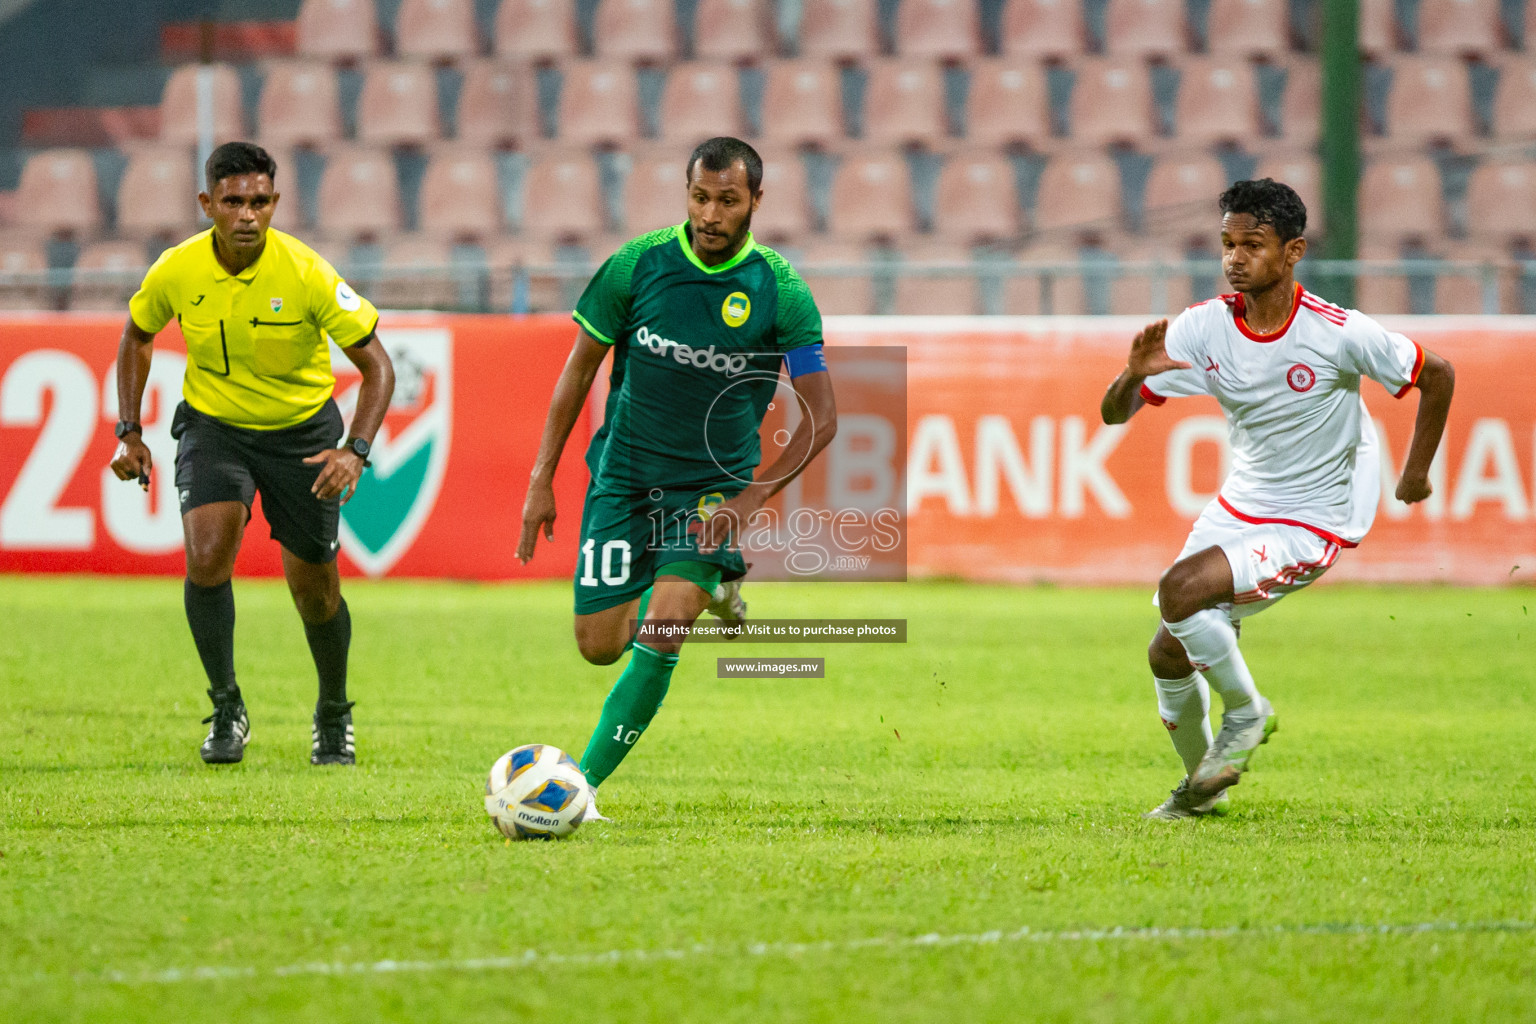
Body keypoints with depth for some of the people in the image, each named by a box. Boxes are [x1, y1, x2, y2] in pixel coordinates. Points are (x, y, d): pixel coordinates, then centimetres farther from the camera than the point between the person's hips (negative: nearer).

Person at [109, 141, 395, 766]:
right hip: (213, 427, 1)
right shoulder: (176, 271, -16)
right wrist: (130, 432, 2)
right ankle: (226, 709, -7)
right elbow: (138, 335, 7)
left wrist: (355, 451, -28)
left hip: (302, 431, -1)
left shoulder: (306, 274, -23)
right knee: (206, 556, -24)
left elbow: (376, 365, -16)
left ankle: (334, 717, 31)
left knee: (313, 587, 4)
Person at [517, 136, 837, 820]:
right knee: (598, 646, 3)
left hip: (712, 483, -2)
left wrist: (750, 499, -18)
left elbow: (821, 418, -8)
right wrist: (542, 477, 0)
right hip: (623, 476, 2)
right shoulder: (638, 264, -7)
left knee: (661, 631, -21)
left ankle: (583, 784, -13)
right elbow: (581, 366, 3)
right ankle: (706, 584, 34)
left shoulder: (781, 292, -11)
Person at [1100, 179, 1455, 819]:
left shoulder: (1339, 333, -20)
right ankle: (1201, 785, 32)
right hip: (1238, 508, 6)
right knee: (1167, 655, 5)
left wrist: (1416, 474, 2)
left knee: (1180, 590, -26)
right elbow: (1113, 413, -8)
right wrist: (1136, 375, -31)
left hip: (1311, 525, -6)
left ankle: (1247, 713, -2)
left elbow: (1436, 376, -5)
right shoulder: (1203, 328, -9)